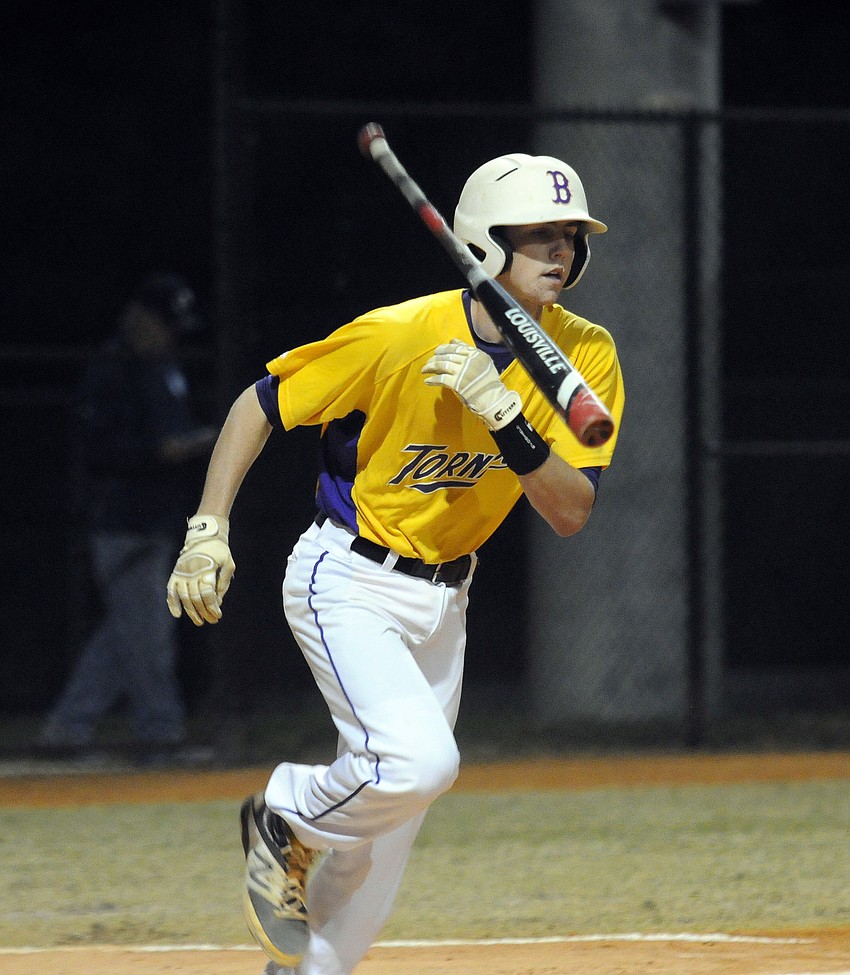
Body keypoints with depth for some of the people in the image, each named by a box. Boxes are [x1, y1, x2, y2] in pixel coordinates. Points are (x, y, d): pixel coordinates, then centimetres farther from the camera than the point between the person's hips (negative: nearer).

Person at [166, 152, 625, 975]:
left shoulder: (584, 357, -9)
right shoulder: (402, 336, -22)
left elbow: (570, 512, -16)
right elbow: (260, 405, -10)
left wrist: (503, 412, -30)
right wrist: (209, 529, -17)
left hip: (442, 599, 6)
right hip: (346, 587, -6)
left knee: (381, 846, 10)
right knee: (417, 758, -27)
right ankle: (285, 821, 3)